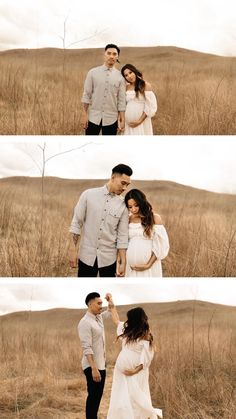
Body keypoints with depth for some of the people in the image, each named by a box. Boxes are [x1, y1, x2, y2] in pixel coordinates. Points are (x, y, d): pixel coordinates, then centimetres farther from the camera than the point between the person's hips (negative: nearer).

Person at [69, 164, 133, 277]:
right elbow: (76, 223, -1)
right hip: (87, 255, -1)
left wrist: (123, 262, -2)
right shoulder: (88, 195, -4)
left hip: (109, 258, 1)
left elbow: (123, 236, 0)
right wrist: (73, 250, -4)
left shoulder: (122, 205, -2)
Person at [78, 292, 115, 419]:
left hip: (101, 364, 9)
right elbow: (87, 348, -24)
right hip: (92, 366, -9)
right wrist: (93, 368, -29)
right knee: (93, 396, -4)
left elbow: (110, 312, 30)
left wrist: (110, 300, 8)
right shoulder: (85, 323, -19)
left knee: (98, 395, 14)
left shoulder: (99, 317, 8)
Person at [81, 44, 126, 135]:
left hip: (111, 119, 0)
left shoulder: (120, 76, 1)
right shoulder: (93, 73, 1)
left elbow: (121, 100, 2)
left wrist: (122, 120, -1)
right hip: (93, 117, 0)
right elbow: (86, 95, 2)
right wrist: (85, 115, -3)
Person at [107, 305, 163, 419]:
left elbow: (146, 359, -11)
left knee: (135, 400, -9)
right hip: (122, 373, 7)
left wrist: (135, 371, -19)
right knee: (121, 402, 3)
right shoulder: (128, 331, 10)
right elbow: (117, 321, 27)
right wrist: (111, 304, 31)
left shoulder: (145, 337, -9)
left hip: (136, 375, -7)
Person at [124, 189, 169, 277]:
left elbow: (160, 245, -5)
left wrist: (148, 265, -10)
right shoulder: (127, 220, 5)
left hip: (149, 266, -2)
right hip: (129, 266, 3)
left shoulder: (155, 218, -4)